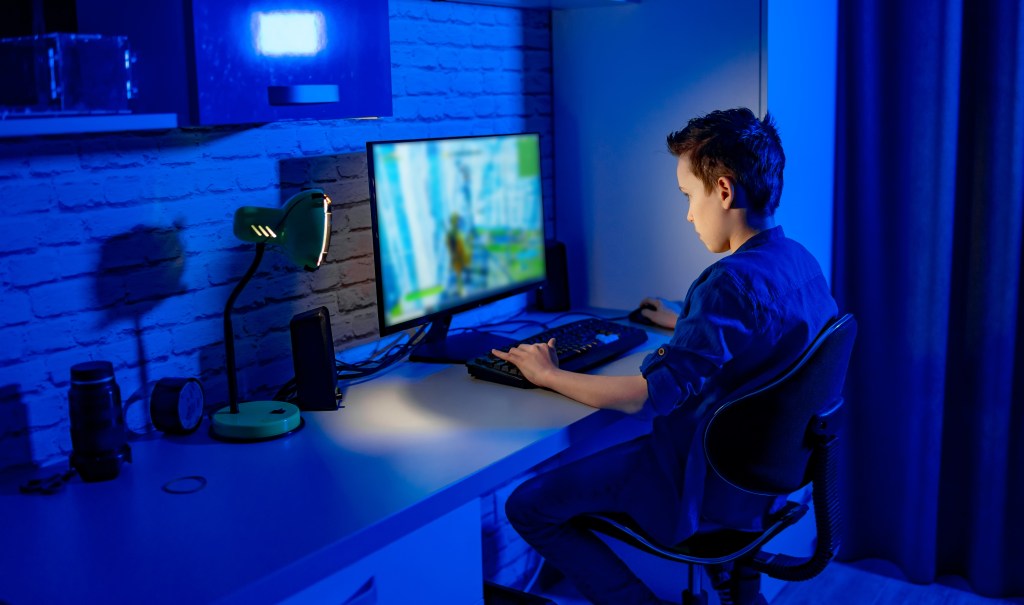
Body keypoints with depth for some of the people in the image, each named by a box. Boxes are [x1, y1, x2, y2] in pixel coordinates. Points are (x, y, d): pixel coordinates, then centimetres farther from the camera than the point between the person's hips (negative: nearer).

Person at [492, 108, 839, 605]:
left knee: (527, 507, -3)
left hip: (706, 488, -9)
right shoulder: (801, 262, 0)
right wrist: (683, 322, 30)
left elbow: (649, 395, -29)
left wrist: (549, 376, -17)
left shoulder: (732, 281, -28)